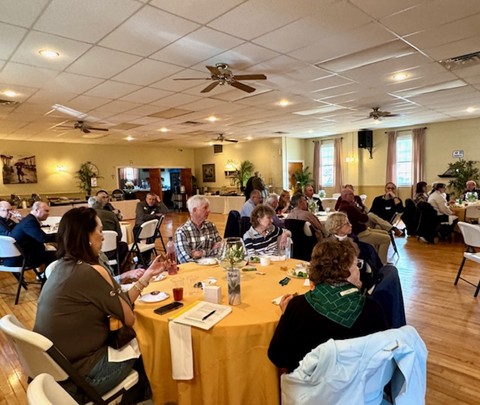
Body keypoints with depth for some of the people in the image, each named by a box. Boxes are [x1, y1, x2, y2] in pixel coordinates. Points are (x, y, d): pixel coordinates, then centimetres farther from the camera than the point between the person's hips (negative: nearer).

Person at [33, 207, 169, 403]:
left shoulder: (62, 266, 2)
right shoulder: (91, 272, -26)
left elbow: (119, 305, 4)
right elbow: (129, 318, -14)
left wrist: (148, 273, 5)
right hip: (78, 375, -8)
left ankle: (132, 393, 44)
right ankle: (139, 396, 43)